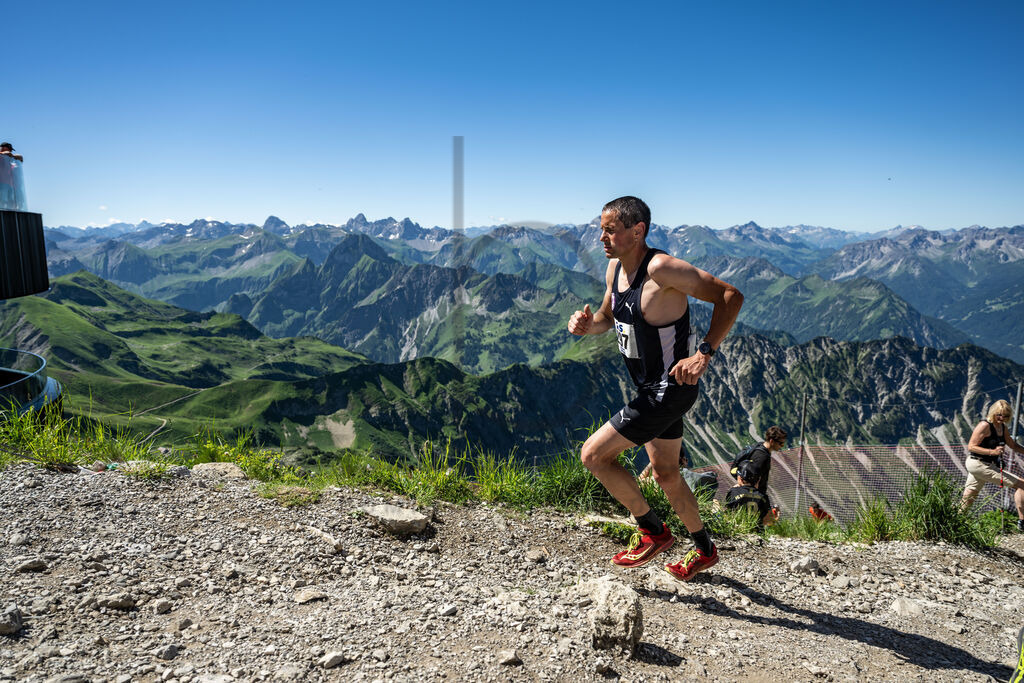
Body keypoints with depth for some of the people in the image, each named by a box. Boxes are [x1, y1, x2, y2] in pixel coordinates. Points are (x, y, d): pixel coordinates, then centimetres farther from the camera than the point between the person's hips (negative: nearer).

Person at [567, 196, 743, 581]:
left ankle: (652, 531, 9)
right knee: (666, 476, 20)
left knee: (593, 455, -9)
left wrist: (704, 354, -29)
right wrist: (585, 325, -4)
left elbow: (730, 296, -21)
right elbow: (608, 317, 19)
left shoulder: (662, 269, -22)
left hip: (670, 389, -9)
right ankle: (705, 551, 40)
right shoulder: (615, 268, 4)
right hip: (651, 389, 9)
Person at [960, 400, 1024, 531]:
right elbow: (971, 446, -16)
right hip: (978, 464, -9)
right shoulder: (985, 425, -14)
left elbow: (1013, 445, 26)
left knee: (966, 501, 10)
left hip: (988, 465, 9)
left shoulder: (1002, 427, 13)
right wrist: (993, 452, -26)